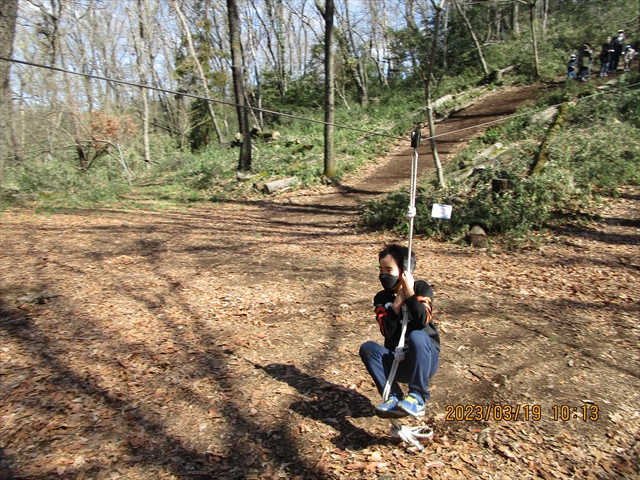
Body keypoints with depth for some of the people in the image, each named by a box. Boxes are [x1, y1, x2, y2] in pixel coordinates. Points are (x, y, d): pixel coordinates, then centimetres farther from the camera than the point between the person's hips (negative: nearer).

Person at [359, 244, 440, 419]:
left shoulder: (421, 288, -6)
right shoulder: (381, 298, 1)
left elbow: (422, 321, -24)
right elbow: (387, 332, -14)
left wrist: (409, 291, -23)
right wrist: (397, 302, -20)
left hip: (425, 361, -3)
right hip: (396, 362, 3)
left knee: (417, 336, -34)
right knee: (367, 348, -21)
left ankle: (418, 398, -26)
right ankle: (393, 397, -24)